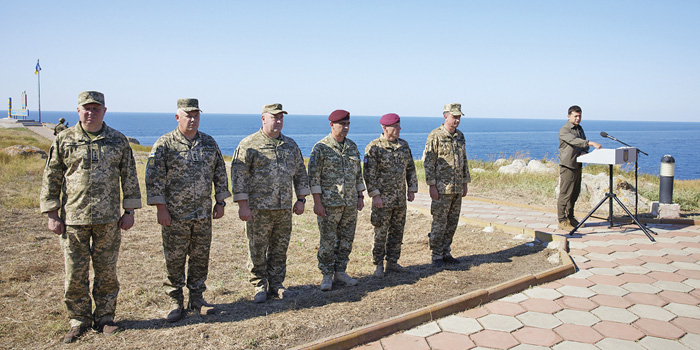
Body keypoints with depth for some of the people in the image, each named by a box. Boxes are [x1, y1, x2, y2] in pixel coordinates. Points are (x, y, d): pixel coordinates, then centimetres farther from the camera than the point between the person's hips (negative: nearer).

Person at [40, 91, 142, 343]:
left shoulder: (118, 141, 5)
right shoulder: (63, 140, 3)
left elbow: (129, 177, 8)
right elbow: (51, 179, 5)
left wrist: (129, 211, 4)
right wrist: (52, 215, 0)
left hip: (109, 219, 1)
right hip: (73, 218, 0)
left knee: (107, 271, 8)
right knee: (75, 273, 5)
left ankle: (104, 317, 23)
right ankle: (79, 320, 20)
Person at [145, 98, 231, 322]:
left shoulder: (209, 143, 8)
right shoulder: (164, 144, -5)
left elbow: (220, 174, 14)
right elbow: (154, 178, -7)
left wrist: (220, 202, 9)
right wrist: (161, 208, -11)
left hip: (203, 214, 4)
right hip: (175, 215, -4)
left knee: (200, 258, 11)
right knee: (174, 260, 4)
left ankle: (197, 299, 25)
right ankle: (176, 303, 18)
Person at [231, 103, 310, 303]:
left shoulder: (291, 145, 12)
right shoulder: (249, 144, -5)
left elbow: (300, 173, 18)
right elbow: (238, 175, -8)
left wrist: (301, 199, 11)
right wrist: (242, 204, -13)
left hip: (284, 209, 5)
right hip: (258, 209, -4)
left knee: (280, 249, 11)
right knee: (257, 250, 3)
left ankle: (276, 285, 23)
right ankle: (260, 287, 16)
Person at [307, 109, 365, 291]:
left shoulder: (352, 146, 10)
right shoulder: (321, 147, -7)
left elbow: (358, 174, 16)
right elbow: (314, 176, -9)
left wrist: (360, 196, 11)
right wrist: (317, 202, -13)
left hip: (350, 203, 5)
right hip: (329, 203, -5)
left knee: (346, 240, 10)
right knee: (328, 241, 1)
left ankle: (340, 272, 23)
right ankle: (327, 275, 13)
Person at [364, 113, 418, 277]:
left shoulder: (404, 145, 9)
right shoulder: (374, 147, -9)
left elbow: (411, 169, 15)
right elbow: (369, 173, -12)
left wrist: (412, 189, 9)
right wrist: (375, 195, -17)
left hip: (400, 199, 6)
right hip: (383, 199, -6)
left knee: (397, 232, 11)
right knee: (380, 233, 0)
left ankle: (392, 262, 23)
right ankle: (379, 265, 11)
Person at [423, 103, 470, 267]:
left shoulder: (460, 136, 12)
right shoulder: (435, 136, -9)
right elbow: (428, 162, -11)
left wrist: (465, 183, 14)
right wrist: (432, 186, -15)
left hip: (457, 189, 7)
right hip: (442, 188, -7)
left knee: (452, 223, 11)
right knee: (439, 223, -1)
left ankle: (446, 253, 22)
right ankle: (437, 256, 8)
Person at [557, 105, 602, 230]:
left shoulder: (580, 129, 16)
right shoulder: (564, 130, -11)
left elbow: (583, 144, 23)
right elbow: (574, 141, -28)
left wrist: (584, 152, 0)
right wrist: (591, 143, -40)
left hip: (577, 165, 8)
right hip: (567, 165, -8)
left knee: (575, 193, 13)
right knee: (565, 194, -8)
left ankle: (570, 217, 24)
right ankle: (562, 221, -2)